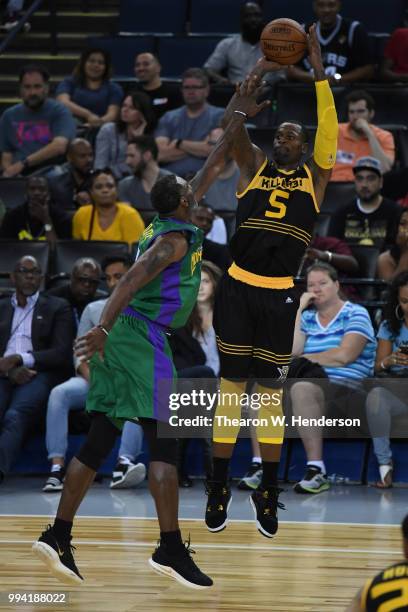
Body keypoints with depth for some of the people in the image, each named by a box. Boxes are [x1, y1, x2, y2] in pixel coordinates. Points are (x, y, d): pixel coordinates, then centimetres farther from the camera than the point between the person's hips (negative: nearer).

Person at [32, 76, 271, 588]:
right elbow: (133, 278, -23)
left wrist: (240, 118, 30)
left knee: (98, 442, 8)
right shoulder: (174, 237, -9)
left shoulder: (167, 223, 18)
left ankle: (58, 536, 5)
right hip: (143, 339, -10)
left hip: (122, 340, 10)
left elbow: (210, 170, 27)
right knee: (164, 443, -10)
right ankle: (171, 549, -14)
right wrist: (103, 328, -32)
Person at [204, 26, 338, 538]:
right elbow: (231, 124, -4)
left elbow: (329, 131, -5)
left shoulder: (314, 177, 8)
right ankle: (219, 487, 8)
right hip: (237, 289, 0)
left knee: (271, 392, 6)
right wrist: (257, 73, -10)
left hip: (279, 297, 0)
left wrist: (318, 73, -11)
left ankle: (268, 492, 13)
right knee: (231, 386, 3)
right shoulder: (253, 167, 8)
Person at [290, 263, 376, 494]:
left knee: (301, 388, -38)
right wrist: (298, 310, 7)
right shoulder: (307, 317, 21)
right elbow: (291, 351, 4)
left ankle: (317, 471, -38)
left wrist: (305, 359, 1)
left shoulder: (355, 314, 5)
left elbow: (344, 356, -10)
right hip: (313, 383, 6)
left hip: (348, 391, -6)